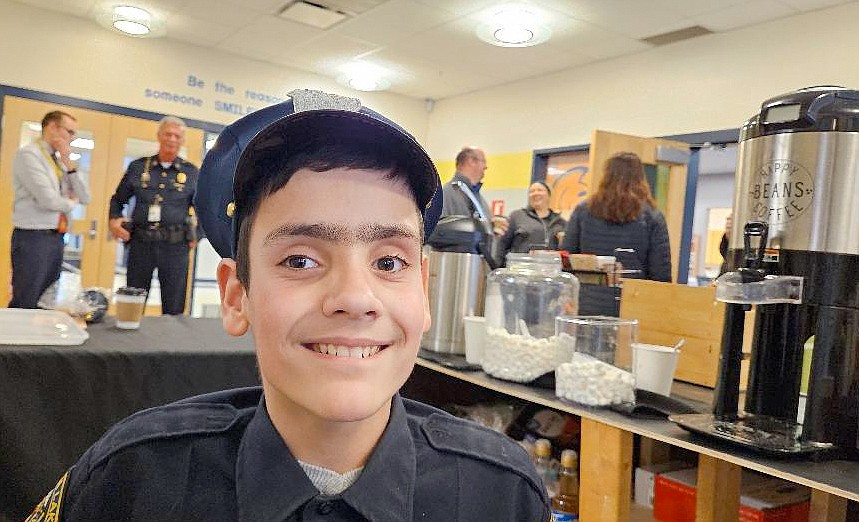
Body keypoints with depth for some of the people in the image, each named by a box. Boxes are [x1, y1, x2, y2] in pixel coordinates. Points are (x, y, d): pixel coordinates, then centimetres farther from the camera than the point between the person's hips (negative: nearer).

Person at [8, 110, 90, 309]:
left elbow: (84, 198, 10)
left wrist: (69, 164, 1)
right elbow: (47, 199, -18)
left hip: (56, 238, 8)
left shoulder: (60, 161, 16)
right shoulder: (29, 154, -8)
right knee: (25, 305, -6)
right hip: (32, 238, -8)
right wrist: (70, 202, 3)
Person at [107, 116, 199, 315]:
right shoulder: (138, 167, 9)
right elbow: (118, 199, 18)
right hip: (140, 243, 1)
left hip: (175, 246, -1)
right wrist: (114, 219, 0)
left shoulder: (191, 172, 6)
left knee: (174, 309, 3)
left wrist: (197, 236, 2)